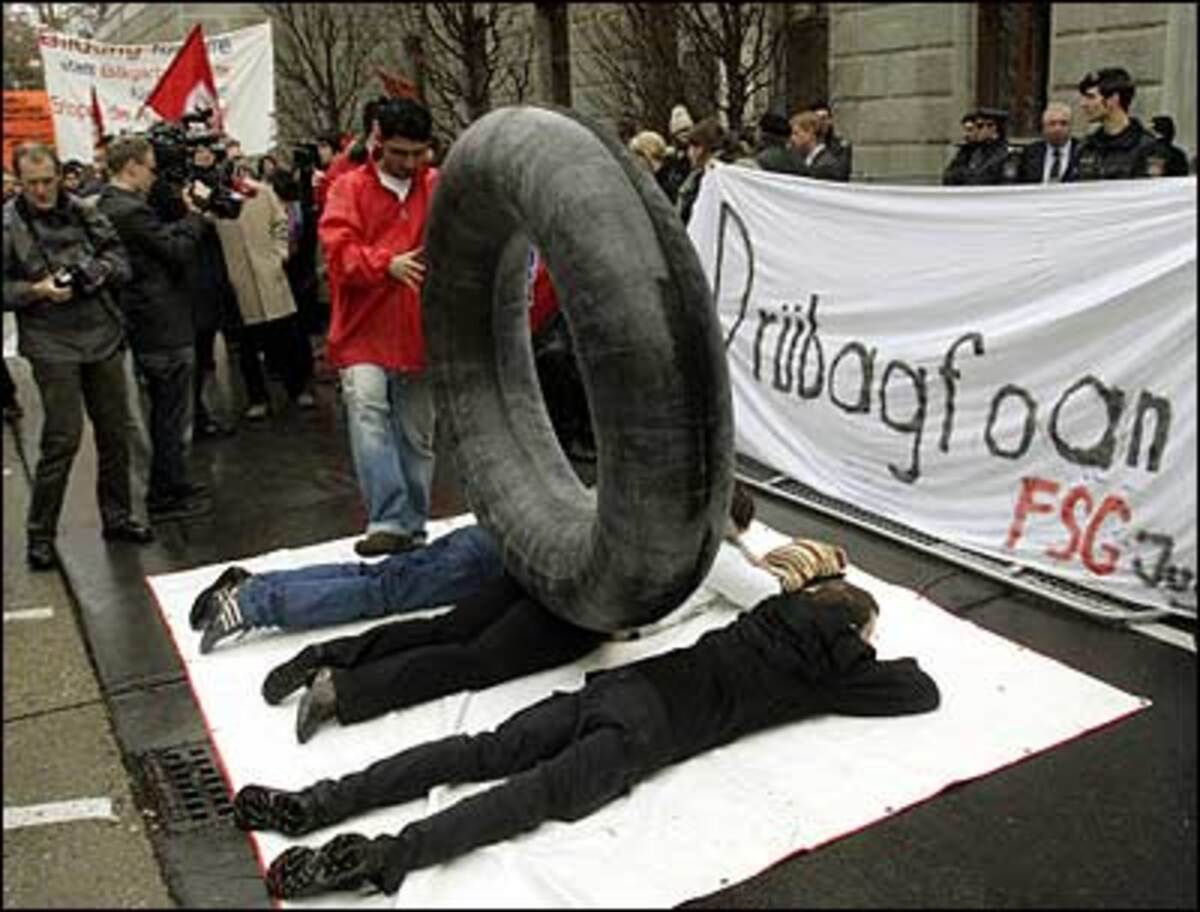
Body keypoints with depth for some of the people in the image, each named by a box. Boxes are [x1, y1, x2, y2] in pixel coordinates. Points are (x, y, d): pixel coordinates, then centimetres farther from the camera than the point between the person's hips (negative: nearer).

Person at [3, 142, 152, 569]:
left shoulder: (82, 213, 6)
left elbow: (119, 257, 8)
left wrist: (95, 270, -11)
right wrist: (38, 290, -17)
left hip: (103, 336, 4)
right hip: (52, 345, -4)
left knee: (114, 433, 11)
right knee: (62, 438, -5)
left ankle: (117, 516, 26)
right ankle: (40, 533, 9)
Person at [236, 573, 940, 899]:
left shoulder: (777, 612, 25)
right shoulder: (835, 672, 12)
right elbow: (924, 694, 24)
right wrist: (891, 665, 41)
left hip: (624, 680, 6)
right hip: (652, 729, -6)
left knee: (483, 752, -4)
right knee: (539, 794, -18)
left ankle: (318, 803, -12)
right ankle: (387, 856, -37)